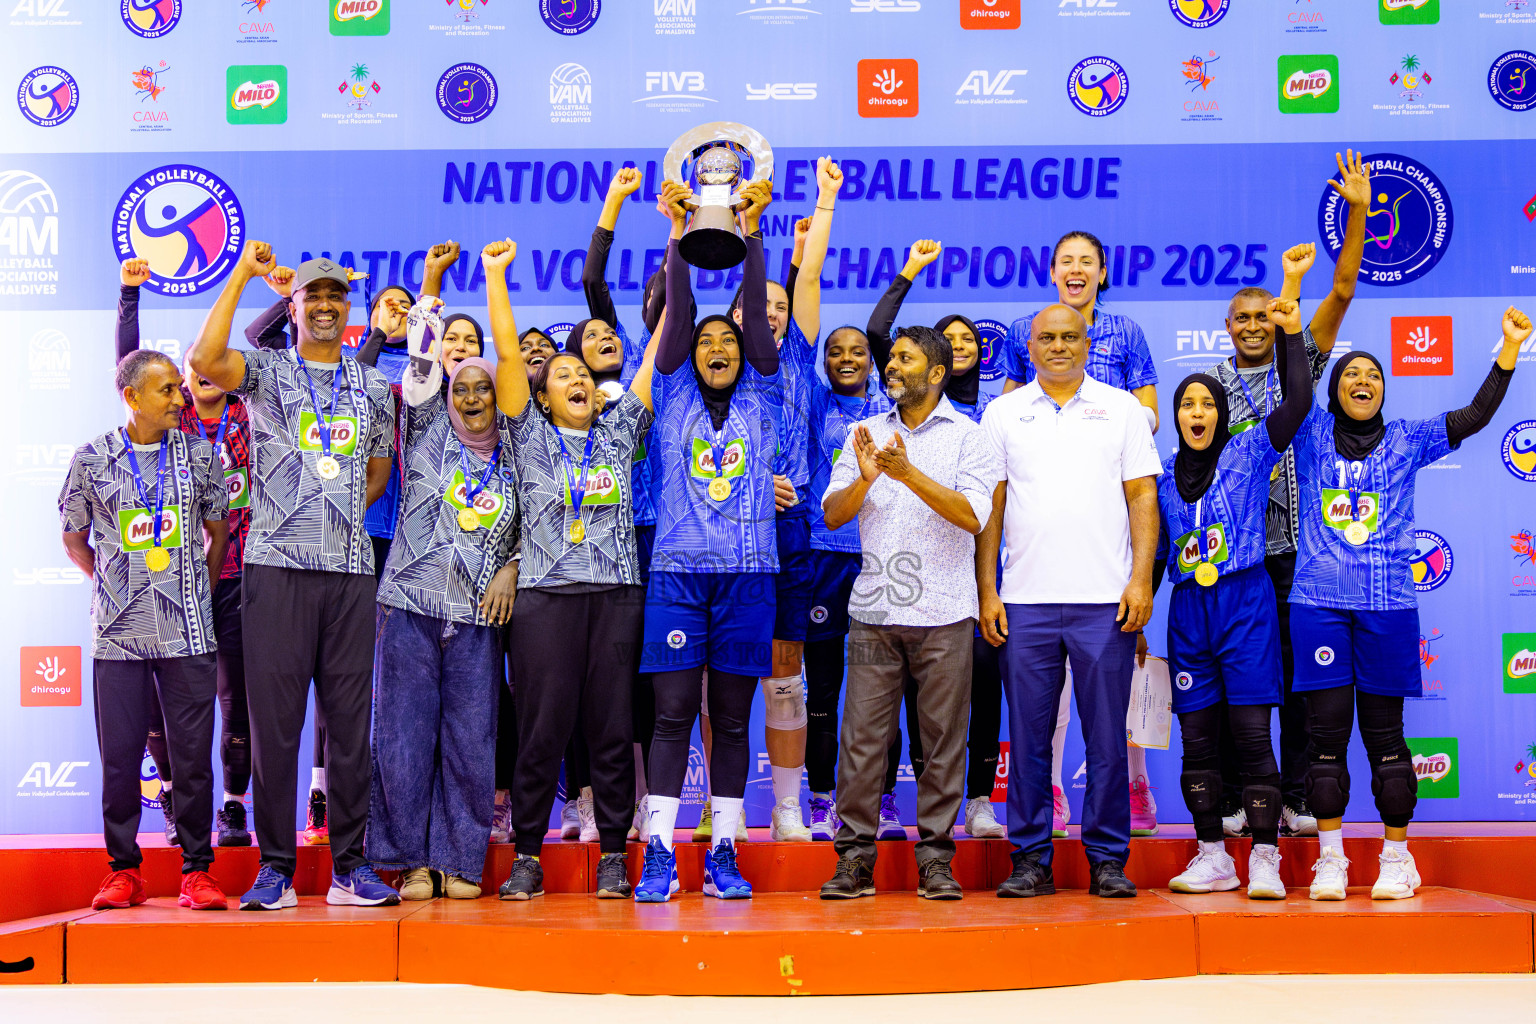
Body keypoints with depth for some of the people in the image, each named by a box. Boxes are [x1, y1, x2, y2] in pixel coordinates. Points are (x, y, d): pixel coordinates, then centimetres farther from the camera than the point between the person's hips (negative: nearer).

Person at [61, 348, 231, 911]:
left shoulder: (199, 454, 5)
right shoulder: (92, 458, 2)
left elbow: (219, 532, 16)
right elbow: (74, 538, 14)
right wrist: (113, 588, 13)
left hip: (187, 632, 0)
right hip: (118, 632, 0)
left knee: (193, 753, 1)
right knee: (119, 754, 3)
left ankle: (196, 870, 9)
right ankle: (123, 870, 15)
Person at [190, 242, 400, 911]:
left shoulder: (374, 388, 17)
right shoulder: (266, 372, 6)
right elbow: (205, 359, -15)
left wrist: (343, 516, 11)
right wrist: (243, 273, -10)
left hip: (351, 567, 3)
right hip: (277, 563, -3)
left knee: (350, 718, 4)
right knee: (274, 716, -2)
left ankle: (350, 865, 10)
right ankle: (275, 867, 5)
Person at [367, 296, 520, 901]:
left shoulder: (514, 455, 13)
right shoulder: (430, 434, 8)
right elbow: (420, 376, -7)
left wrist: (511, 567, 2)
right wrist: (427, 301, -17)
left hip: (478, 614, 1)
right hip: (411, 603, -1)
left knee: (471, 738, 1)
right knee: (405, 733, -2)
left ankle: (461, 861, 11)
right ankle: (412, 861, 8)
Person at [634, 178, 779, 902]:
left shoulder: (762, 399, 11)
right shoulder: (673, 397, 10)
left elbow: (758, 310, 1)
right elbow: (676, 310, 0)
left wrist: (751, 229, -8)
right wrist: (678, 230, -10)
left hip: (748, 573, 1)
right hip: (677, 570, -1)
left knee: (732, 719, 4)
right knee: (672, 713, -3)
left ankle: (723, 852, 10)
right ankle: (659, 854, 0)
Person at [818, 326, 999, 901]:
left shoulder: (966, 435, 3)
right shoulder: (865, 434, 13)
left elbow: (974, 515, -10)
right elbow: (832, 514, 7)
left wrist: (909, 473, -18)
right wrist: (867, 478, -13)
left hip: (944, 615, -2)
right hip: (874, 614, 2)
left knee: (943, 739, 2)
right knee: (862, 736, 0)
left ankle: (935, 858, 11)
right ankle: (855, 858, 7)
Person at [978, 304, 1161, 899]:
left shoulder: (1122, 409, 9)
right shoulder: (1003, 414, 10)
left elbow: (1142, 497, 6)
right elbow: (989, 508, 8)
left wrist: (1141, 578, -5)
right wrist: (986, 591, 0)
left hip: (1106, 603, -1)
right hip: (1025, 603, 1)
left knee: (1107, 737, 2)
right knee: (1027, 736, 3)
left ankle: (1107, 860, 11)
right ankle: (1031, 861, 11)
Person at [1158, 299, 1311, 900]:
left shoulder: (1249, 453, 4)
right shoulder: (1164, 477, 12)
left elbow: (1299, 401, -8)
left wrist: (1292, 334, -8)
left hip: (1245, 603, -4)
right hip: (1188, 610, 4)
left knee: (1252, 732, -7)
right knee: (1197, 738, 4)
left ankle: (1264, 858, -4)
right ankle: (1211, 856, 12)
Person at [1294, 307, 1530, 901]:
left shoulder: (1406, 440, 12)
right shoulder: (1314, 436, 11)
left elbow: (1476, 416, 4)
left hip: (1388, 604, 0)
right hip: (1319, 602, 0)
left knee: (1384, 733, 3)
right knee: (1326, 732, 0)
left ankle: (1397, 858, 11)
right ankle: (1330, 859, 7)